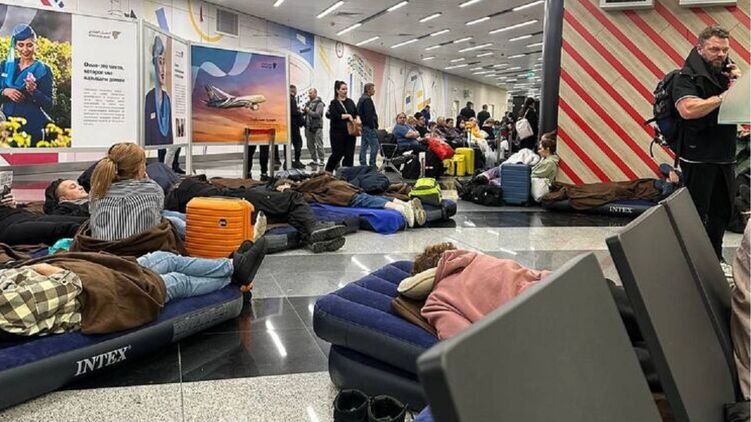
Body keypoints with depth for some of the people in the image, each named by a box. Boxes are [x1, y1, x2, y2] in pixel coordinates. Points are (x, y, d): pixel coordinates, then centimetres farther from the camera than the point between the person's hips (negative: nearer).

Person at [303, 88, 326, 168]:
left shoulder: (319, 104, -6)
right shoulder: (308, 103, 15)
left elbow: (317, 114, -17)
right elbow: (305, 113, 17)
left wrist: (308, 111, -14)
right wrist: (303, 111, -4)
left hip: (317, 127, -7)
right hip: (308, 127, 7)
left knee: (319, 144, -6)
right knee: (310, 144, 10)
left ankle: (321, 160, -1)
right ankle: (314, 160, 20)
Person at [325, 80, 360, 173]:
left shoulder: (350, 102, 13)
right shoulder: (334, 103, -3)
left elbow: (357, 112, 13)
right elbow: (333, 116, -15)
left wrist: (357, 118, -9)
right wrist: (347, 116, -17)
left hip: (350, 132, 5)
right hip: (338, 132, -5)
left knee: (349, 154, 2)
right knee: (337, 153, 1)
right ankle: (328, 171, 21)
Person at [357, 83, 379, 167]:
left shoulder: (361, 99, 19)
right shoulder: (367, 100, -14)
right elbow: (369, 115, -20)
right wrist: (373, 127, -18)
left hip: (364, 126, 11)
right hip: (368, 126, -11)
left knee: (364, 146, 11)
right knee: (375, 145, -9)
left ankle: (363, 164, 12)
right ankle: (372, 165, -9)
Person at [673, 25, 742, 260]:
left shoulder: (727, 72, 12)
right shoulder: (688, 76, -8)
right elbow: (688, 110, -26)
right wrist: (723, 97, -18)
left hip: (725, 156, 7)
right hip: (698, 158, -7)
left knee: (723, 211, 15)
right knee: (696, 214, 0)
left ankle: (715, 258, 28)